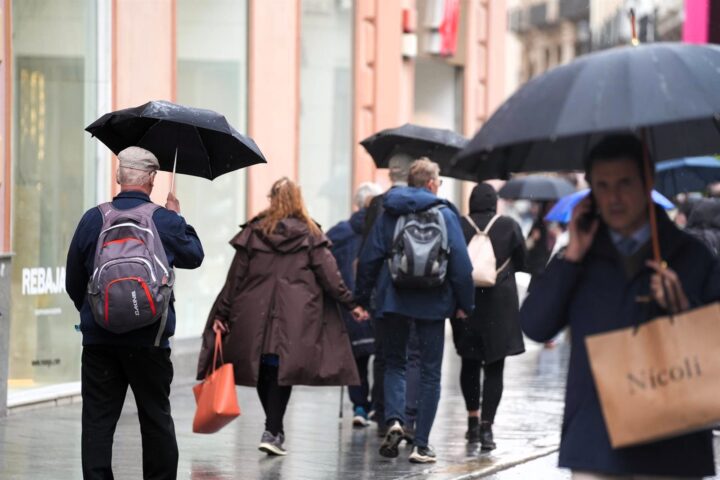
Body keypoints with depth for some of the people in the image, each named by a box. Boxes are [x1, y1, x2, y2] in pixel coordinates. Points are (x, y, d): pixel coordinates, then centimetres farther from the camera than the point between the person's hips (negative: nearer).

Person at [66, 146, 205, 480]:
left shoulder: (93, 219, -1)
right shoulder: (166, 221, -5)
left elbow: (73, 280, 6)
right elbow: (194, 256, 13)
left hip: (99, 339, 1)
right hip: (149, 339, -1)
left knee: (97, 419, 4)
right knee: (156, 419, 10)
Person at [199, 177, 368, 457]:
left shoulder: (253, 232, 6)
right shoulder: (310, 235, 4)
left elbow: (235, 277, 6)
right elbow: (329, 275, 1)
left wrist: (221, 314, 10)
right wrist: (351, 304, 8)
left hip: (255, 315, 1)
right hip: (295, 318, -1)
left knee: (263, 371, 12)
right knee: (281, 372, -1)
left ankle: (275, 429, 20)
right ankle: (272, 431, -11)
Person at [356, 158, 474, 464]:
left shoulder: (388, 214, 4)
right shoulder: (445, 215, -2)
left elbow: (369, 259, 2)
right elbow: (461, 264, -6)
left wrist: (362, 298, 11)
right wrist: (464, 304, 2)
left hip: (393, 301, 2)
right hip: (432, 304, -2)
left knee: (394, 363, 17)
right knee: (430, 373, 7)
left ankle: (394, 420, -9)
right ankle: (421, 444, 4)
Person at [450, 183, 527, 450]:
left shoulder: (459, 226, -4)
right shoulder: (509, 226, -3)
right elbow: (522, 262, 6)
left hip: (466, 304, 1)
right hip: (500, 306, -1)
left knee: (470, 363, 17)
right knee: (494, 368, 2)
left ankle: (473, 420, 21)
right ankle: (486, 426, -6)